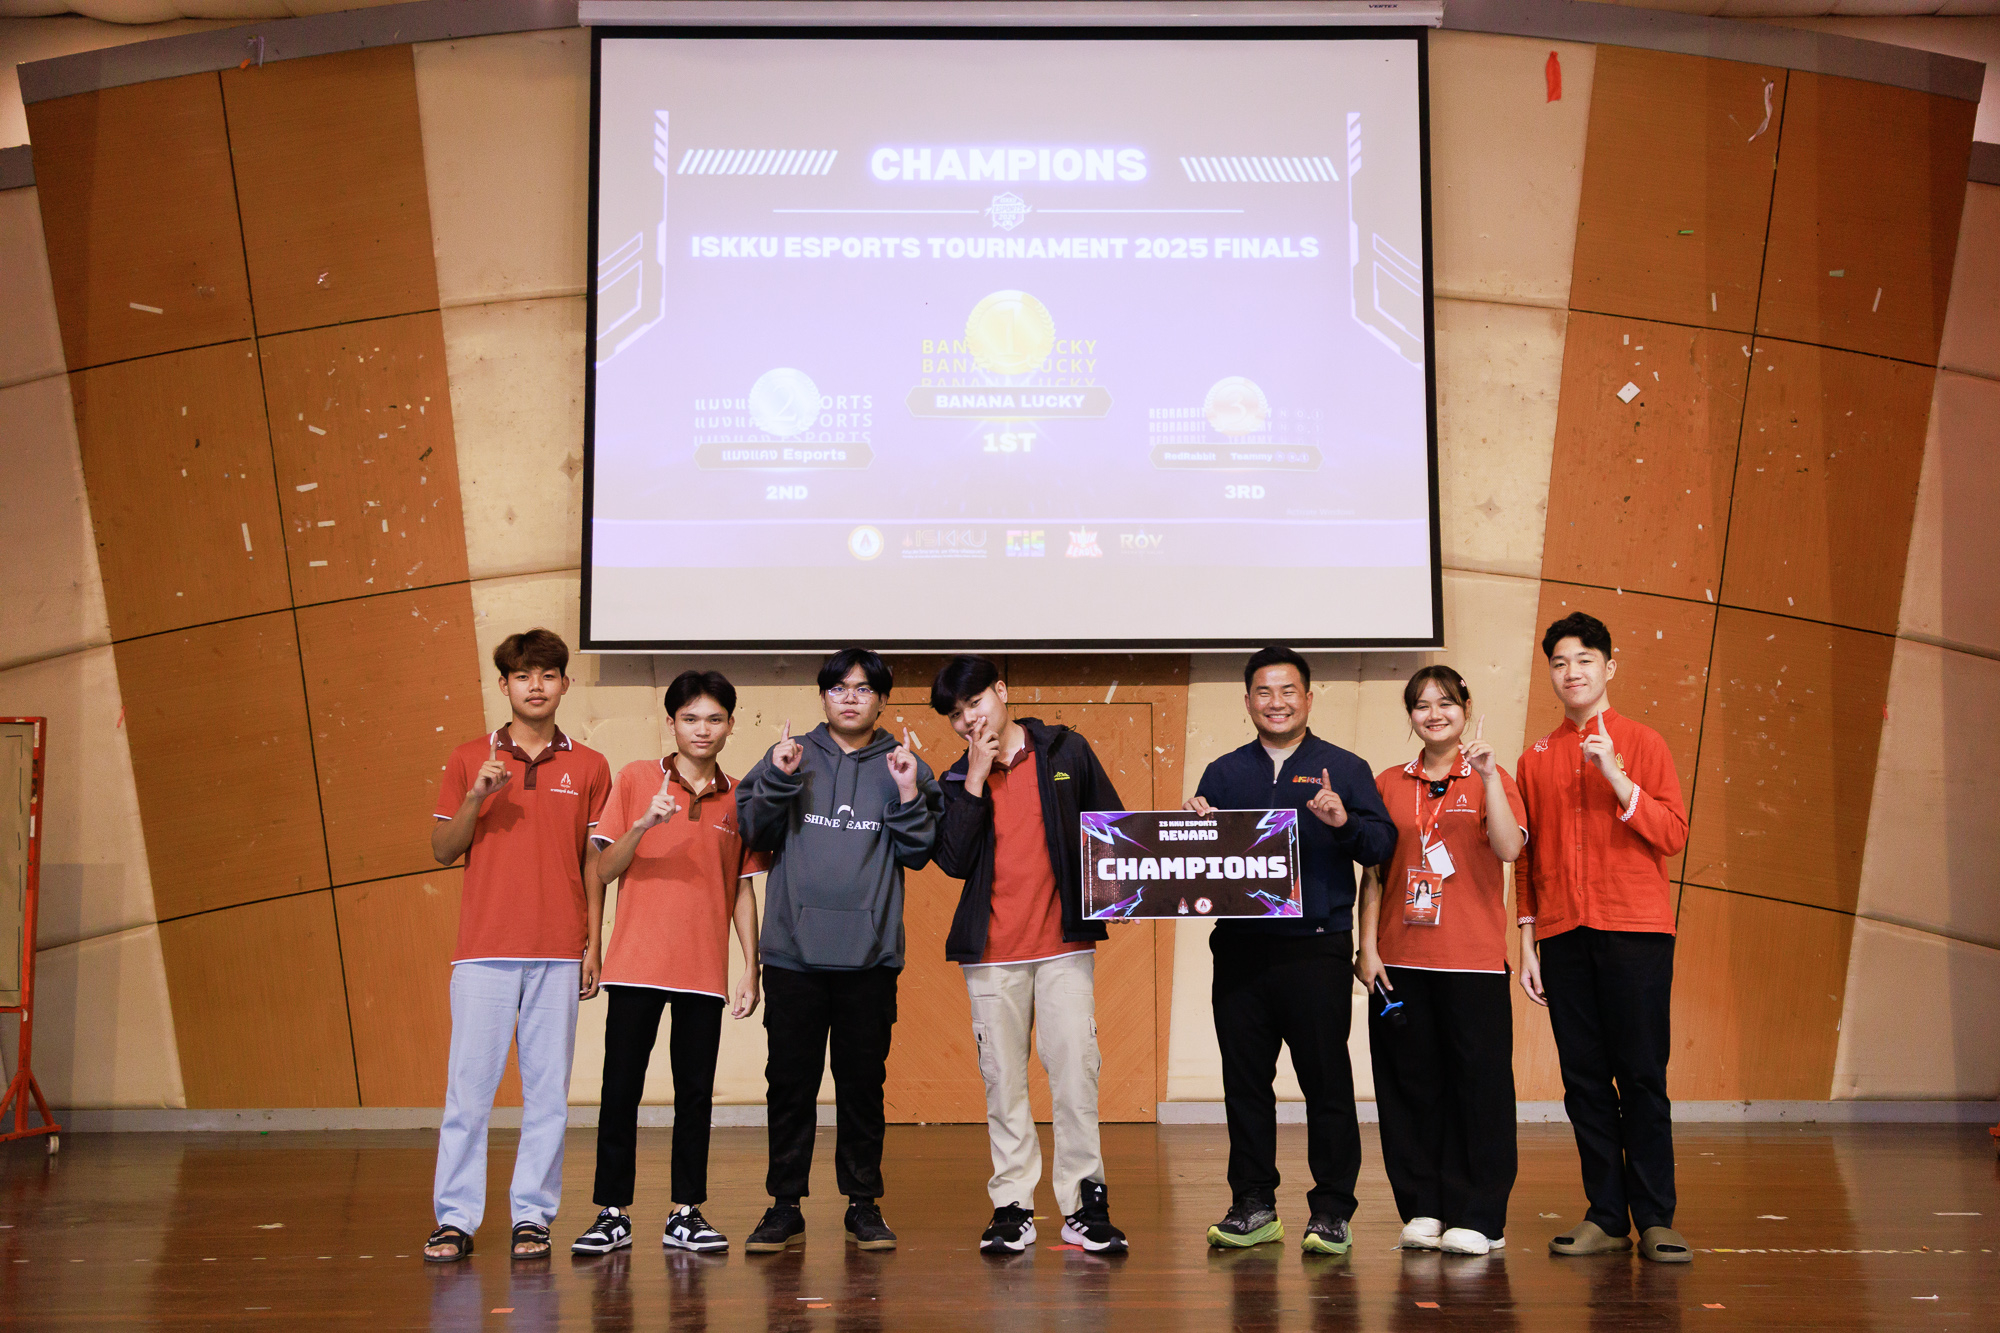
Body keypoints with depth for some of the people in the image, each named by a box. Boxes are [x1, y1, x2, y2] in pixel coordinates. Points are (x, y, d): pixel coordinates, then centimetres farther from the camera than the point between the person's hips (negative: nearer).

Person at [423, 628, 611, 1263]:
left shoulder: (589, 768, 10)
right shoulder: (469, 760, 9)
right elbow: (442, 851, 8)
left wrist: (592, 944, 5)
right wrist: (475, 798, -9)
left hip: (558, 953, 1)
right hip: (485, 949, 0)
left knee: (548, 1089, 2)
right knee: (469, 1085, -2)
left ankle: (532, 1217, 9)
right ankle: (456, 1218, 6)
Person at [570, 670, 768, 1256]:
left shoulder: (737, 798, 8)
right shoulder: (635, 779, 1)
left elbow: (743, 889, 12)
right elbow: (603, 871, -2)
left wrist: (752, 971, 7)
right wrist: (644, 825, -20)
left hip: (705, 970, 2)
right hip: (636, 964, -2)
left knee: (695, 1093, 5)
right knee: (620, 1088, 0)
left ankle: (686, 1214, 14)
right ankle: (613, 1214, 9)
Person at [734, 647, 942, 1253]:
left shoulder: (904, 767, 9)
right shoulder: (788, 757, 9)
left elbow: (917, 854, 4)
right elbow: (754, 833, 4)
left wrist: (909, 796, -10)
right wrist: (778, 781, -10)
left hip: (870, 954, 0)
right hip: (793, 951, 0)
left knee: (863, 1081, 6)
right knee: (789, 1080, 3)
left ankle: (864, 1203, 17)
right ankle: (785, 1206, 12)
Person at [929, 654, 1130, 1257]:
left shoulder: (1066, 752, 6)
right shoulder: (956, 781, 9)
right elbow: (953, 861, -5)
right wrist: (976, 781, -9)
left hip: (1066, 944, -1)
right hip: (992, 954, 1)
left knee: (1076, 1072, -4)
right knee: (1003, 1080, 4)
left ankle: (1084, 1202, 5)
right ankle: (1013, 1206, 12)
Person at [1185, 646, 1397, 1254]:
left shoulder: (1343, 769, 7)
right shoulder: (1222, 774, 15)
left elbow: (1382, 843, -1)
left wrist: (1344, 821, -20)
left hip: (1316, 949, -3)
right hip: (1239, 948, 3)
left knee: (1327, 1083, -1)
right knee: (1244, 1081, 7)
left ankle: (1332, 1211, 8)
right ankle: (1253, 1206, 16)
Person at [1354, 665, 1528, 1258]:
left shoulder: (1489, 780, 4)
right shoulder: (1388, 784, 11)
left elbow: (1509, 848, -14)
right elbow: (1373, 874, 11)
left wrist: (1487, 774, -20)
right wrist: (1367, 947, 3)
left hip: (1473, 960, -3)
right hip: (1400, 962, 3)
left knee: (1478, 1082, 0)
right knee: (1410, 1084, 6)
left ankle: (1478, 1216, 8)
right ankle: (1423, 1209, 17)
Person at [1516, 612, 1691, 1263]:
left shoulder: (1641, 743, 5)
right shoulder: (1536, 758, 13)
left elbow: (1673, 833, -4)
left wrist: (1615, 777, -14)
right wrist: (1527, 941, 9)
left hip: (1635, 929, -3)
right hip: (1563, 935, 3)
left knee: (1642, 1076, -2)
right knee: (1584, 1080, 4)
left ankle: (1655, 1219, 5)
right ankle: (1606, 1216, 11)